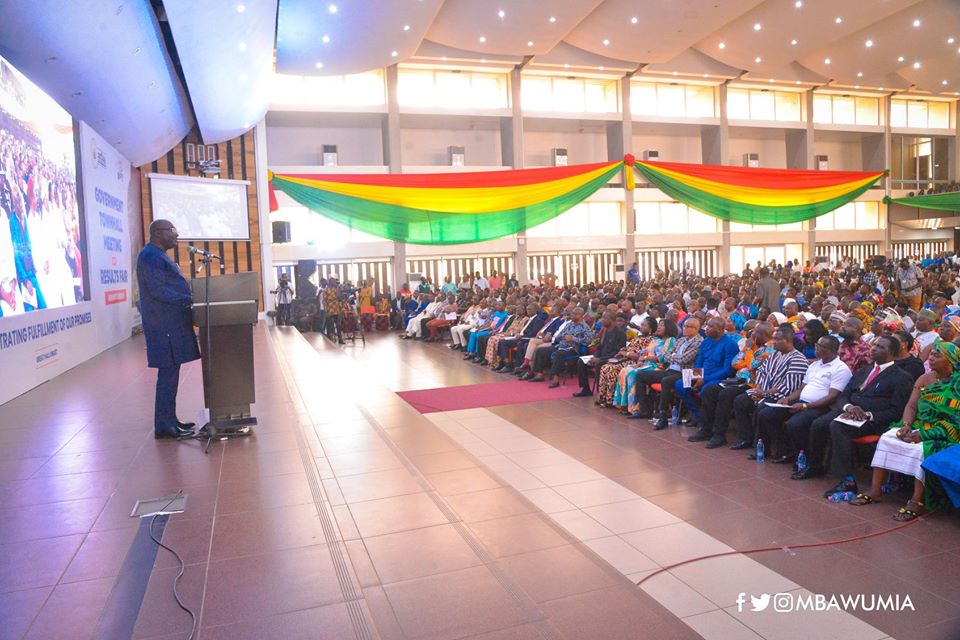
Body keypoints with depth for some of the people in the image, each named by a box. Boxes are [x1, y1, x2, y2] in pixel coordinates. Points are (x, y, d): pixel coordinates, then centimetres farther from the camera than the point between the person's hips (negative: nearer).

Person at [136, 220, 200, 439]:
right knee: (168, 374, -7)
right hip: (165, 325, -10)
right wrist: (188, 299, -20)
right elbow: (157, 290, -20)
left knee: (170, 373, 13)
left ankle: (169, 419, 21)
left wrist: (191, 298, 12)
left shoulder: (158, 255, 20)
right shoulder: (150, 256, -12)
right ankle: (164, 425, -2)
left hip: (171, 323, 10)